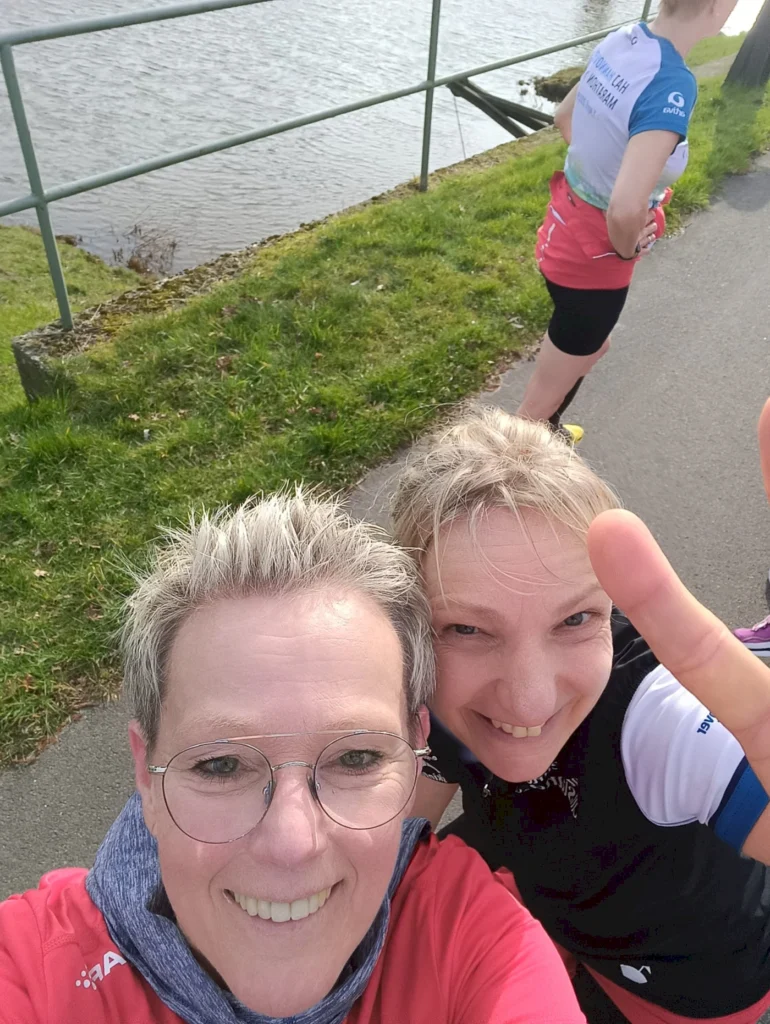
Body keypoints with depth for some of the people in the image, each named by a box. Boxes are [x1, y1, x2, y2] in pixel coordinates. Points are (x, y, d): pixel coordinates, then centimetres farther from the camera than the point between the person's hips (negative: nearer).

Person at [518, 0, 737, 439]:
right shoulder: (671, 85, -30)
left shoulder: (620, 41, -4)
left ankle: (546, 430, 55)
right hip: (593, 256, -9)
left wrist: (601, 168, 12)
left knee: (592, 347, 33)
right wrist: (627, 249, -19)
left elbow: (565, 116, 13)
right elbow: (625, 209, -40)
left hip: (568, 227, 9)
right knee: (545, 394, 11)